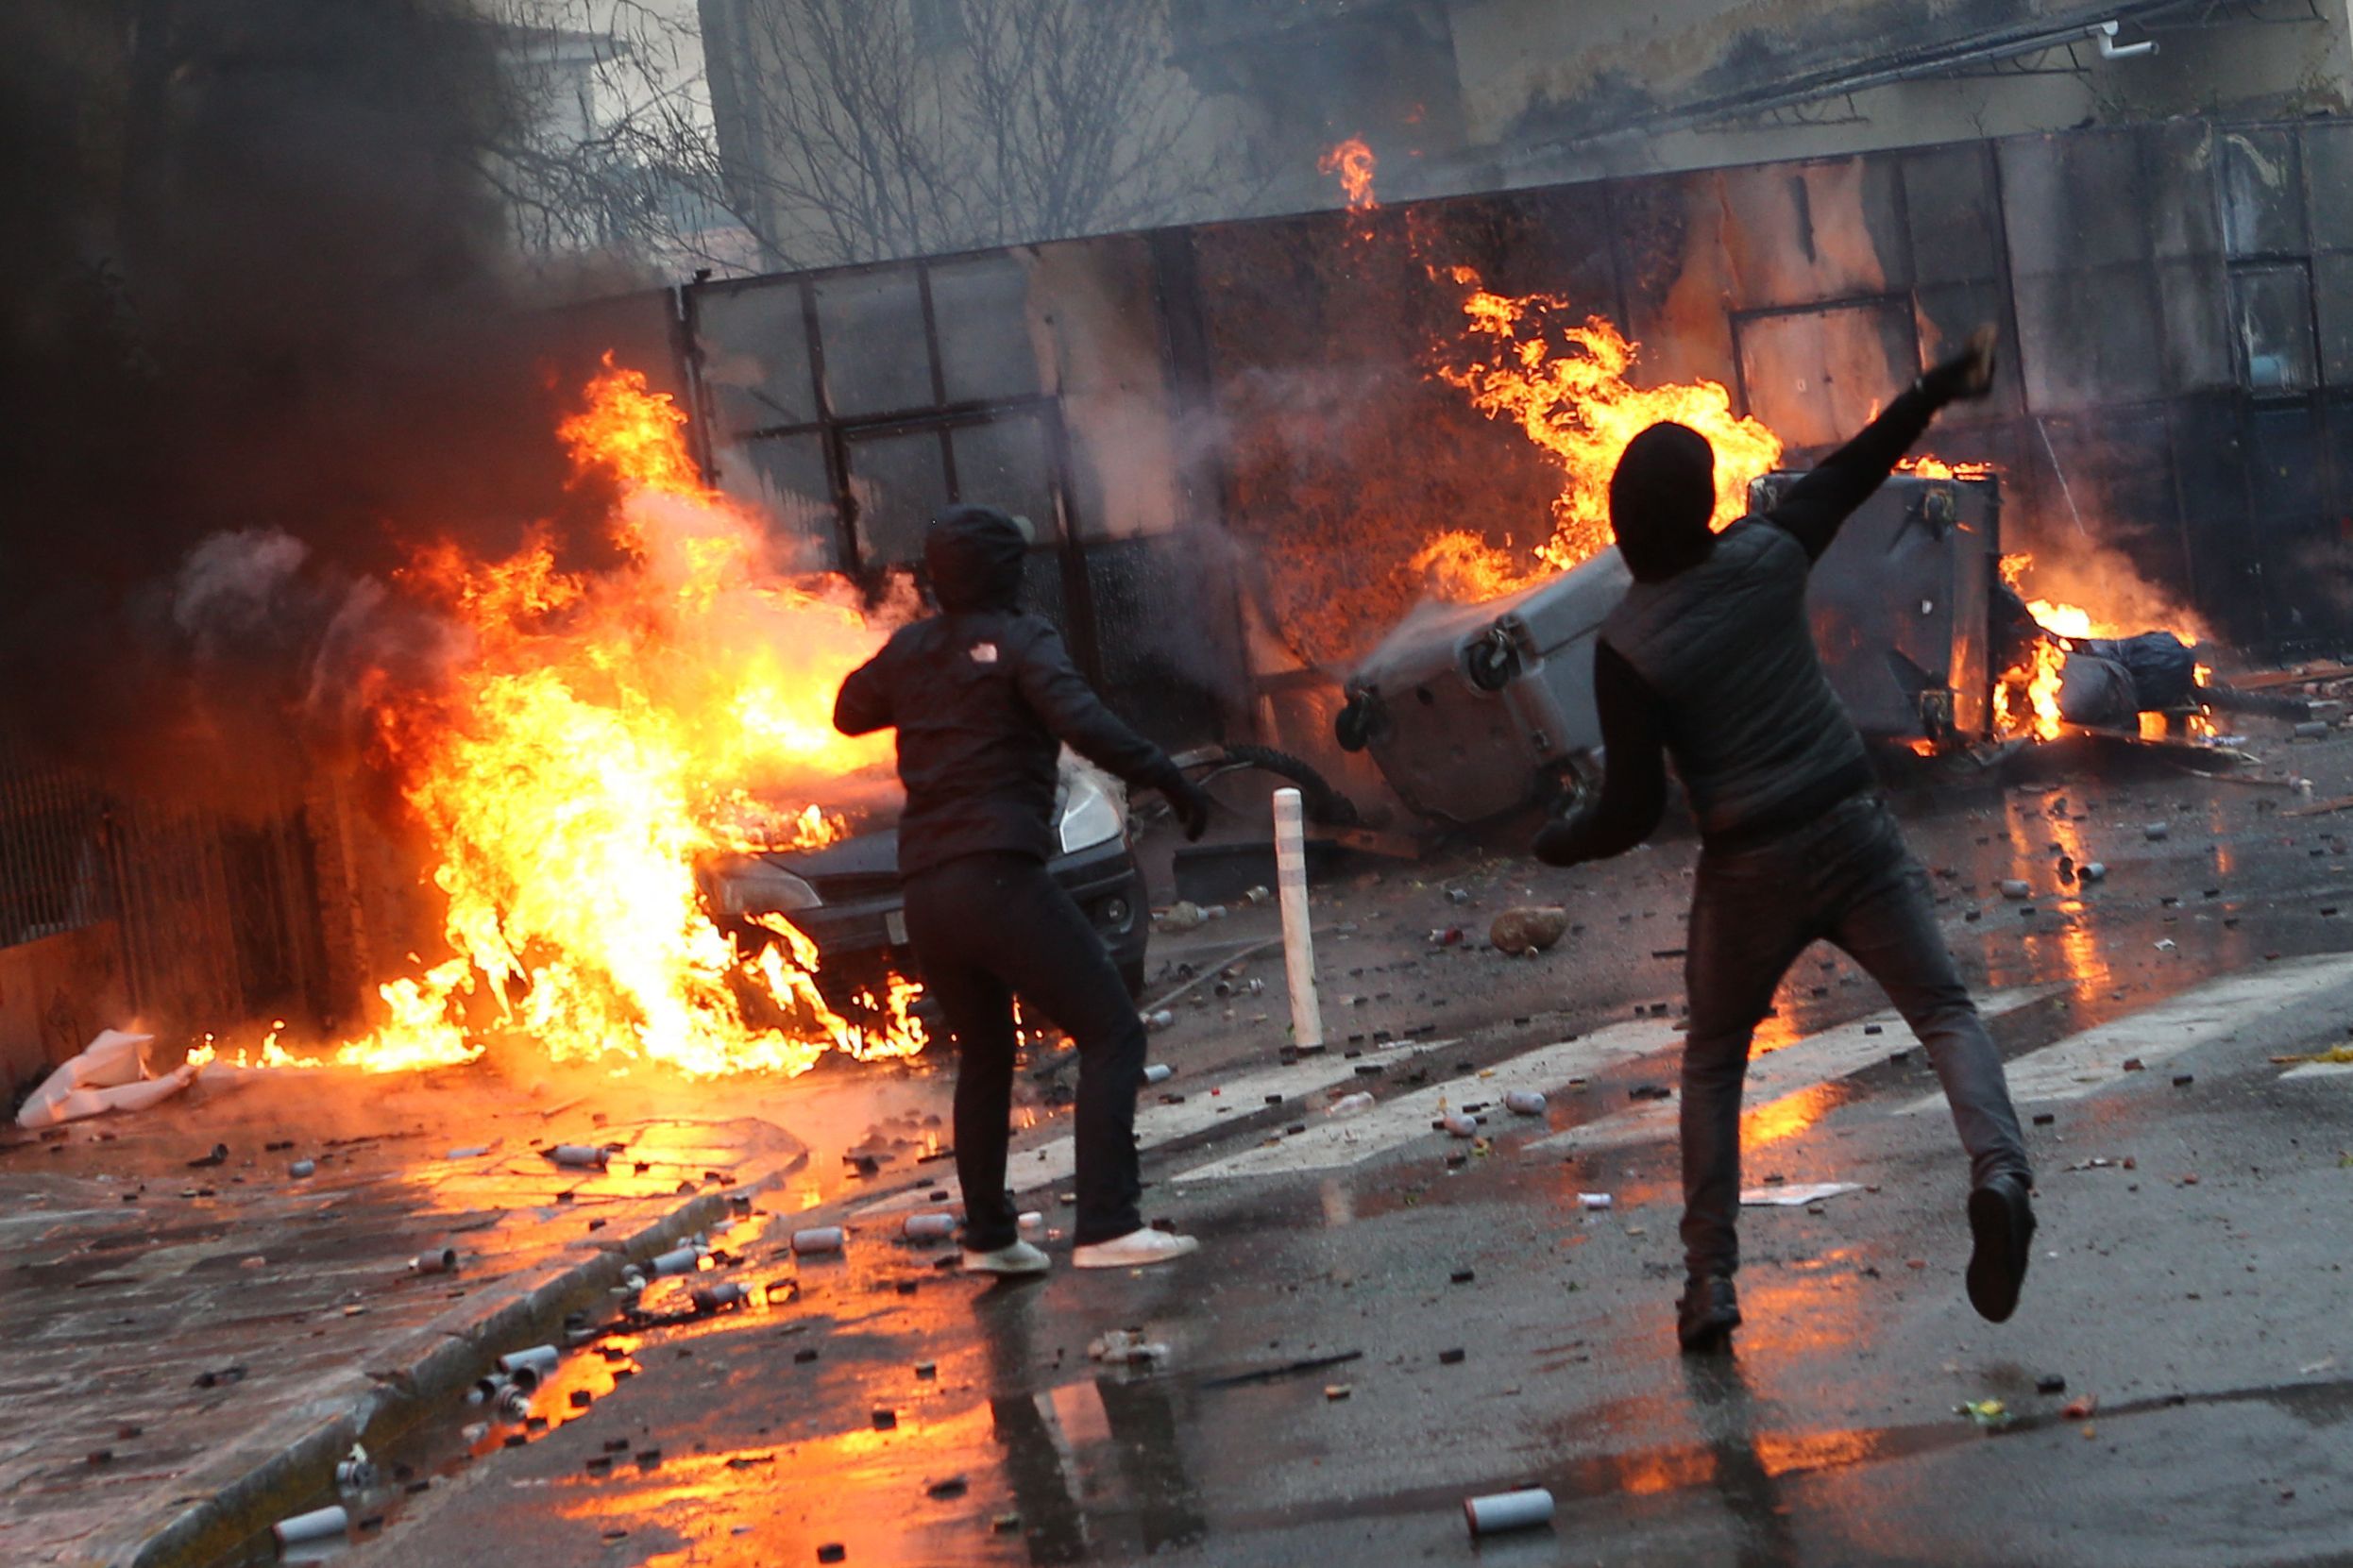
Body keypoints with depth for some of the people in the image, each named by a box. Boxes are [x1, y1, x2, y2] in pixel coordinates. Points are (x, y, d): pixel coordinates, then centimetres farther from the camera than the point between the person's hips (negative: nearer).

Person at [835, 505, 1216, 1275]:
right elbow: (1081, 722, -20)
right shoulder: (1020, 641, -3)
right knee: (1111, 1033, -5)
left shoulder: (910, 649, 14)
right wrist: (1168, 779, -17)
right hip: (998, 877, -7)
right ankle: (1106, 1226, -17)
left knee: (984, 1055, 23)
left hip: (924, 891, 7)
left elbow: (850, 711, 32)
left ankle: (987, 1235, 28)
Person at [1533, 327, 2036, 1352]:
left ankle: (1709, 1283, 12)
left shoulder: (1628, 649, -11)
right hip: (1855, 832, 2)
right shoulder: (1766, 557, -2)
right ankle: (1998, 1171, -26)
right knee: (1946, 1011, 4)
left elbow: (1633, 812, -10)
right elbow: (1852, 473, 15)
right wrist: (1944, 386, 30)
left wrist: (1556, 845, 10)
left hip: (1749, 872, -1)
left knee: (1712, 1064, 17)